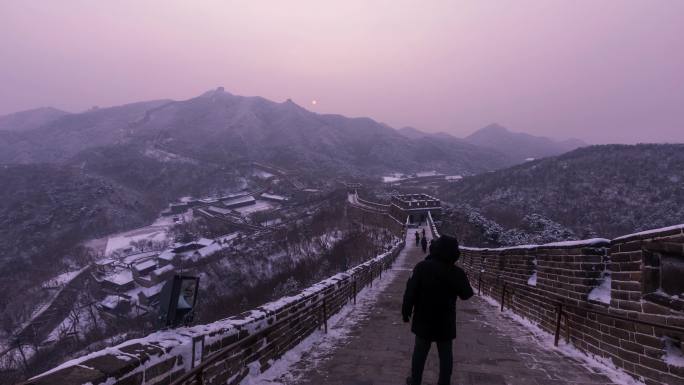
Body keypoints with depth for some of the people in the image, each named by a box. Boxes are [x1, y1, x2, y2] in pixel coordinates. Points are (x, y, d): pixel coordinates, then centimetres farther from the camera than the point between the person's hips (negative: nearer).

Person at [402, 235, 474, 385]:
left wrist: (406, 311, -1)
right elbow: (467, 294, 5)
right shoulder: (457, 272, -10)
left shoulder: (422, 267, -14)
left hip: (424, 320, 0)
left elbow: (410, 292, -13)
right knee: (445, 355, 14)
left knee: (420, 352, 15)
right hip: (445, 322, 0)